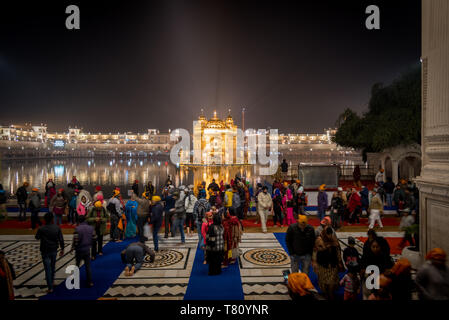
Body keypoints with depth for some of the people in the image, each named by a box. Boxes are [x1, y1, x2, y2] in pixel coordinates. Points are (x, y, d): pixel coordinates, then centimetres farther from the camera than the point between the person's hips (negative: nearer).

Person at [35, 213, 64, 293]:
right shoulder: (57, 228, -10)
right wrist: (62, 249, 6)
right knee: (53, 267, 23)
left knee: (48, 269, 1)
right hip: (54, 250, 3)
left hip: (45, 252, -3)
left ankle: (50, 288, 2)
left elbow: (37, 237, 3)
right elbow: (61, 240, -6)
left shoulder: (41, 229, -16)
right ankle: (52, 280, 42)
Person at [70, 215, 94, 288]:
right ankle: (90, 282, 10)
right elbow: (94, 239, 2)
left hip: (79, 250, -3)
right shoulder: (91, 228, -3)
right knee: (88, 267, 9)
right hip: (88, 249, 3)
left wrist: (72, 248, -1)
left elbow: (75, 240, -17)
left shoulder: (77, 228, -17)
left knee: (77, 266, 18)